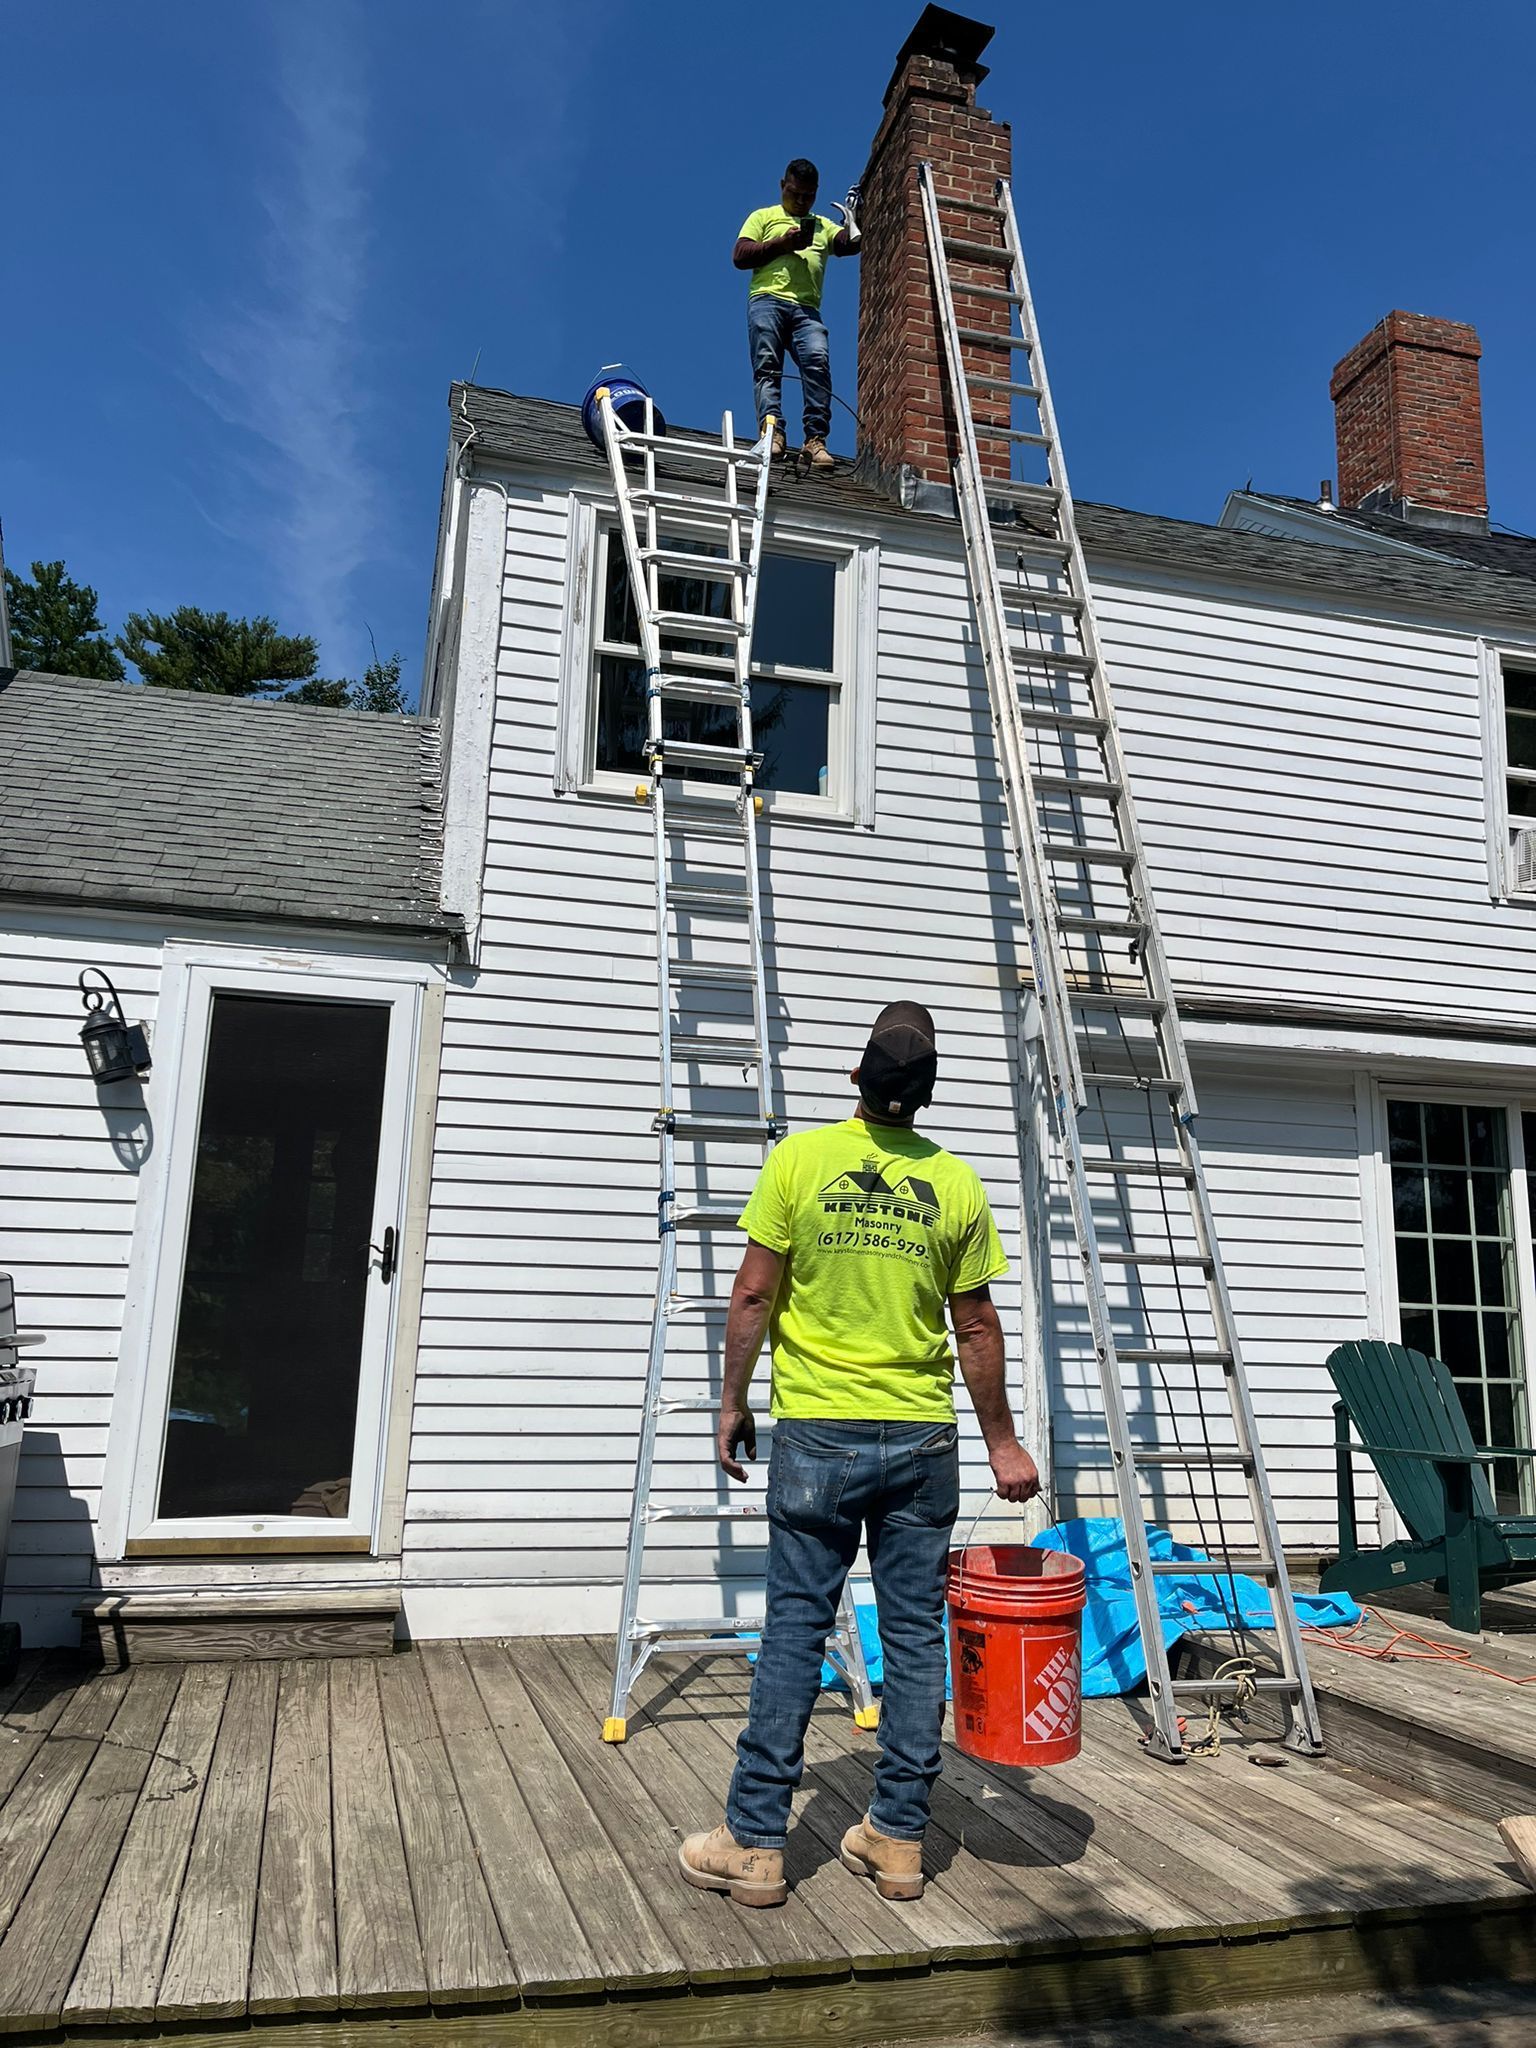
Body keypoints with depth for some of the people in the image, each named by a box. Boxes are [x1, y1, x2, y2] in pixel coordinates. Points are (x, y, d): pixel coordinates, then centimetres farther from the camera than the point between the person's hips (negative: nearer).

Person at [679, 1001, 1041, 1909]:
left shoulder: (799, 1160, -7)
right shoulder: (957, 1183, -1)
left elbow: (753, 1297, -5)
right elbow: (978, 1328, 4)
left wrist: (733, 1401, 7)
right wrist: (1002, 1440, 13)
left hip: (817, 1434, -1)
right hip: (923, 1440, 2)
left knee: (795, 1632, 6)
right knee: (917, 1636, 11)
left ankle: (756, 1842, 14)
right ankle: (899, 1839, 21)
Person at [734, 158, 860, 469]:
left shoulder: (824, 225, 30)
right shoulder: (764, 216, 23)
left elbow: (851, 245, 14)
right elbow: (740, 256, 9)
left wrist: (852, 216, -2)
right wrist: (781, 243, 2)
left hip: (807, 309, 1)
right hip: (768, 301, -1)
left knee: (818, 361, -22)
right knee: (767, 365, -18)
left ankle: (816, 439, -30)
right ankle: (772, 430, -30)